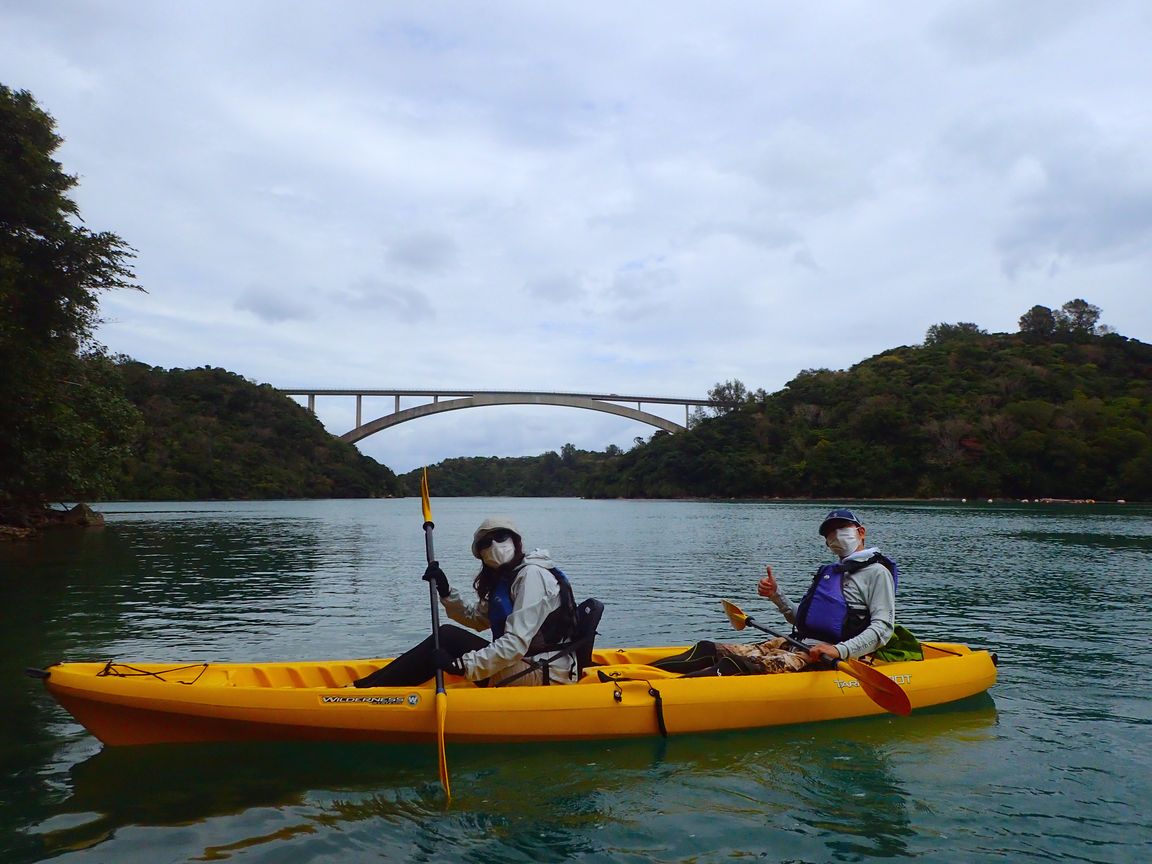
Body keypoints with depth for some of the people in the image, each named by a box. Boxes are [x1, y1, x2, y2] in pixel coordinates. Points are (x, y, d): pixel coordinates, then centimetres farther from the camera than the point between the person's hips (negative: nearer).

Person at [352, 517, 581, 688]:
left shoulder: (532, 574, -16)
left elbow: (515, 644, -23)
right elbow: (477, 618, 17)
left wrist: (462, 665, -24)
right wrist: (446, 592, 4)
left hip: (545, 675, -9)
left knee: (448, 637, -13)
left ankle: (364, 687, -6)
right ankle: (372, 681, 7)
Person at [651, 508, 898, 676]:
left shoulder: (876, 572, 1)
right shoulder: (829, 572, 26)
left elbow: (884, 628, -11)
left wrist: (840, 651, -24)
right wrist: (775, 595, 11)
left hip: (825, 656, -8)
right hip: (793, 645, 8)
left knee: (737, 666, -31)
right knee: (709, 650, -8)